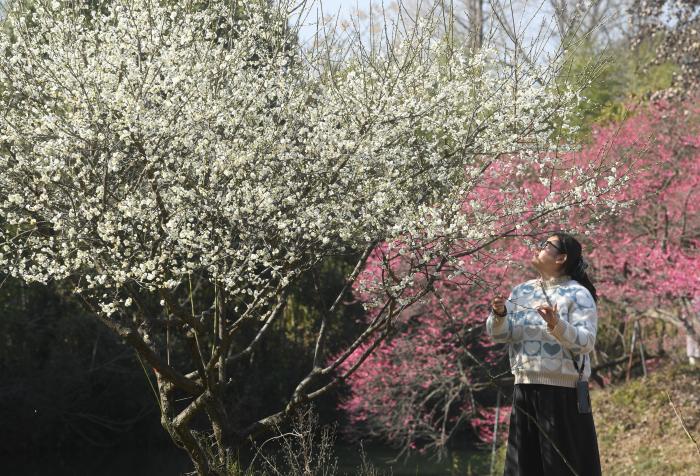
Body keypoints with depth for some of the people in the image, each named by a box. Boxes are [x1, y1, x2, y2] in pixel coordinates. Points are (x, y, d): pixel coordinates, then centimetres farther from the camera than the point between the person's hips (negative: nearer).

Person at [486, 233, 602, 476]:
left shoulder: (578, 294, -6)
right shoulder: (521, 291, 12)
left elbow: (586, 342, -16)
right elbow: (499, 334, 5)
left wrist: (557, 325, -32)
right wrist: (499, 315, -16)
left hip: (563, 393, -6)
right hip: (525, 390, 6)